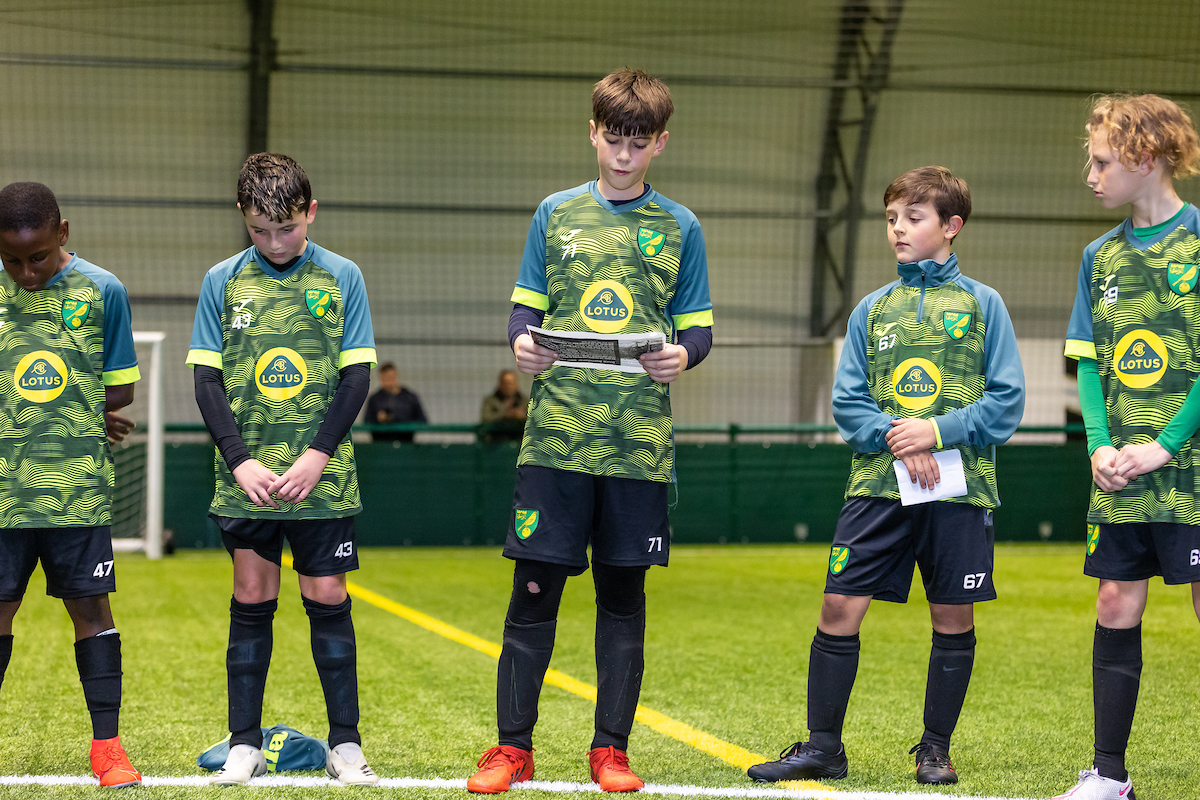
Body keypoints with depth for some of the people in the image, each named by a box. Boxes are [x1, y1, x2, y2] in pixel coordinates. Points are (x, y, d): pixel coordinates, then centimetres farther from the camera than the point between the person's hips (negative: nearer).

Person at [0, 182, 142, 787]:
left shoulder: (101, 291, 0)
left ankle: (106, 745, 8)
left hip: (78, 486, -1)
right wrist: (70, 412, -5)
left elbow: (121, 389, 4)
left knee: (90, 606, 1)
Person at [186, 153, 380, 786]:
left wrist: (315, 457, -10)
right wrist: (240, 459, -9)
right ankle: (244, 746, 9)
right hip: (247, 477, 1)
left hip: (322, 476, -1)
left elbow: (356, 376, 0)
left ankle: (345, 744, 7)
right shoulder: (223, 282, 4)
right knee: (251, 599, 3)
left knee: (327, 598, 0)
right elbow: (207, 379, 3)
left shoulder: (341, 277, 1)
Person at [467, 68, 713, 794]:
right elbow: (527, 306, 13)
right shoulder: (557, 214, 10)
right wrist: (524, 341, -9)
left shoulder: (678, 227, 8)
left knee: (623, 594, 5)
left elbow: (698, 326, 9)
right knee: (534, 588, -1)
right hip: (558, 432, 0)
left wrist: (683, 354, -13)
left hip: (641, 439, 0)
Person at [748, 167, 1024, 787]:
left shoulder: (982, 305, 4)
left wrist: (939, 431, -13)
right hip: (878, 482, 2)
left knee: (953, 616, 4)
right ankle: (822, 747, 5)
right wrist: (895, 439, -11)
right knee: (839, 607, -4)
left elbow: (1006, 401, -1)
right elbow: (848, 401, 7)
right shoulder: (872, 309, 11)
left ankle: (936, 748, 18)